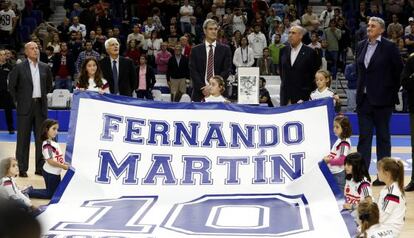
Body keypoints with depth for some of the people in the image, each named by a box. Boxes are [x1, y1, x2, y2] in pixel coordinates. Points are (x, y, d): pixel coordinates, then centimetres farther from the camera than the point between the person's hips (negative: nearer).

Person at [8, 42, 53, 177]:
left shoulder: (45, 68, 7)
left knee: (41, 138, 6)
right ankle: (22, 169, 6)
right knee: (23, 138, 1)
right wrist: (17, 100, 2)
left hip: (41, 105, 4)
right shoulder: (19, 68, -3)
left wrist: (43, 96, 13)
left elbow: (49, 85, 21)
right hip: (25, 107, -3)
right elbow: (11, 86, 3)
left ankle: (40, 167, 13)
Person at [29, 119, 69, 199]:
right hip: (50, 173, -9)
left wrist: (64, 163, 2)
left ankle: (31, 190, 24)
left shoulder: (53, 143, 6)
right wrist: (63, 166, -18)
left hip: (56, 173, 9)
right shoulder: (47, 145, -23)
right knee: (50, 194, 4)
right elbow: (50, 161, -25)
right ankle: (28, 192, 11)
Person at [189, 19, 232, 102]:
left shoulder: (225, 49, 8)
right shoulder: (196, 50, 8)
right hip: (199, 93, 0)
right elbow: (193, 71, 2)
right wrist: (202, 87, -11)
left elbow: (227, 70, 1)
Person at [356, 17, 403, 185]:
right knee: (364, 137, 6)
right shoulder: (361, 46, 8)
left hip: (382, 100, -4)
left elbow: (399, 71, -3)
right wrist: (361, 87, 11)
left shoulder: (389, 47, -7)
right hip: (364, 99, 4)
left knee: (383, 137, 5)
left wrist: (393, 92, -1)